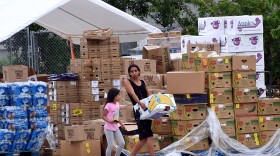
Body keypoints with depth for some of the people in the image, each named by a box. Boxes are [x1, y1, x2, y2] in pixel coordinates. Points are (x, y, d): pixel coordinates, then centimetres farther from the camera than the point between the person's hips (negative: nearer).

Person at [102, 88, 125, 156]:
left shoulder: (117, 104, 7)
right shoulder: (108, 105, -18)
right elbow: (103, 116, -15)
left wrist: (121, 123, 21)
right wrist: (109, 121, -30)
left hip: (116, 128, 8)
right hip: (109, 128, -8)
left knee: (122, 143, 3)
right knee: (111, 145, -7)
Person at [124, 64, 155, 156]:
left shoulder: (142, 82, 18)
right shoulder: (128, 82, 1)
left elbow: (148, 95, 13)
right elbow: (132, 93, -17)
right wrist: (140, 103, -35)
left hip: (147, 110, 6)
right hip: (139, 111, -6)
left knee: (143, 138, 7)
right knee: (149, 135, -14)